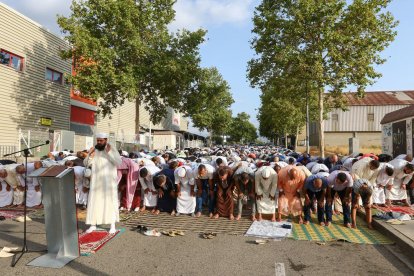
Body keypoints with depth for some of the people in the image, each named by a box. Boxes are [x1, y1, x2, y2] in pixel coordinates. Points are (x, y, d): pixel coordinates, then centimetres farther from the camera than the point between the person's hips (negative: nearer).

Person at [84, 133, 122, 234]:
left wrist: (109, 152, -26)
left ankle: (113, 225, 9)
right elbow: (86, 164, 2)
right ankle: (93, 225, 17)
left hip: (109, 180, -3)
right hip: (96, 180, 3)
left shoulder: (112, 149, -6)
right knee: (94, 201, 5)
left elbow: (119, 162, -18)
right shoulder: (94, 149, 4)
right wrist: (89, 155, -17)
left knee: (110, 201, 1)